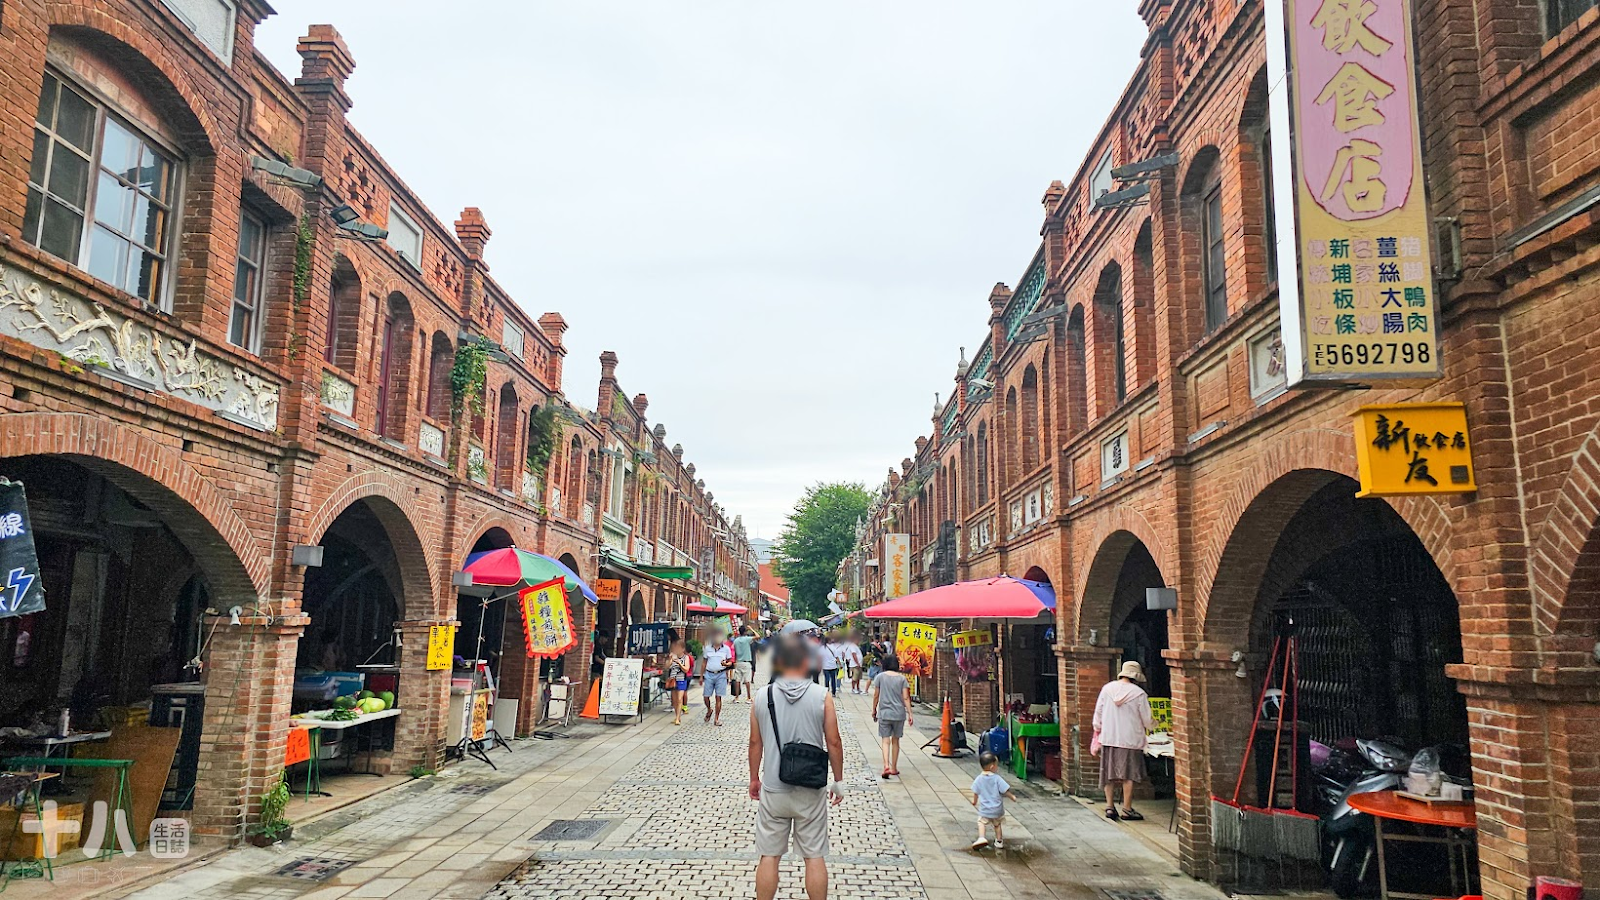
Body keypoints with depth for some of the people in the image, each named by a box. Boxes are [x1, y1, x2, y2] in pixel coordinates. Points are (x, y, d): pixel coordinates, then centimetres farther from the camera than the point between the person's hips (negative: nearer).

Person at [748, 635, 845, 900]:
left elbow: (755, 743, 3)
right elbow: (833, 742, -5)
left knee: (768, 857, 12)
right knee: (815, 857, 10)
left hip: (772, 791, 1)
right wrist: (838, 780, 8)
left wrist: (754, 778, 17)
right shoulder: (822, 696, -9)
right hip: (811, 791, -1)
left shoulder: (762, 696, -4)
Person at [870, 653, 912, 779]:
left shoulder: (880, 677, -2)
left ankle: (886, 766, -20)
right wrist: (909, 714, -1)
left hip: (884, 713, -1)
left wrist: (874, 710, 13)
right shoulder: (902, 678, 0)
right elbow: (906, 698, -4)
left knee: (886, 741, -2)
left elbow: (876, 696, 1)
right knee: (895, 740, 14)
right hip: (899, 714, 1)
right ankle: (894, 768, 21)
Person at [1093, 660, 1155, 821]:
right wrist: (1154, 724, 22)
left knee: (1109, 774, 12)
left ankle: (1110, 807, 13)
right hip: (1130, 740, -4)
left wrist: (1097, 737, 16)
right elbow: (1147, 720, -2)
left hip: (1108, 738, 4)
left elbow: (1098, 714, 5)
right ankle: (1127, 810, 7)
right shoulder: (1139, 693, -9)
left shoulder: (1107, 688, 1)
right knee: (1128, 775, 4)